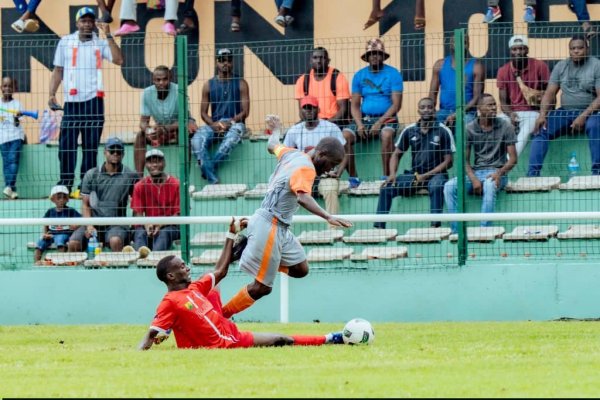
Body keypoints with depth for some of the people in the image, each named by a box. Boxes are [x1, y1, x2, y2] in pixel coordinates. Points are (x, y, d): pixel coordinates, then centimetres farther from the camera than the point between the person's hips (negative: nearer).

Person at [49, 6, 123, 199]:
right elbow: (58, 71, 13)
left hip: (93, 102, -1)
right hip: (71, 102, 1)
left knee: (90, 147, 1)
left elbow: (118, 60, -10)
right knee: (66, 145, -2)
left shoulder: (101, 44, 6)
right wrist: (52, 94, 2)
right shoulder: (65, 42, 10)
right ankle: (65, 186, 6)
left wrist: (108, 36, -12)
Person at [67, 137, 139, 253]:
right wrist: (89, 226, -6)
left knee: (116, 241, -37)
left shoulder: (131, 176, 6)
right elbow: (85, 204, 10)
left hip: (116, 224, -2)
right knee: (73, 243, -26)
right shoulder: (91, 175, 9)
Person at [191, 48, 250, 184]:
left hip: (235, 123, -2)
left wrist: (230, 122, -15)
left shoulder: (240, 84, 8)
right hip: (214, 124, 2)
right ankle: (213, 180, -39)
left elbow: (245, 111, 1)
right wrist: (213, 124, -12)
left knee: (233, 137, -41)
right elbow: (203, 112, 9)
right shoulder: (209, 85, 13)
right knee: (197, 140, -32)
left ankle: (209, 168, -32)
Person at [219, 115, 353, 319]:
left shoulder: (291, 154, 7)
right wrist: (328, 217, -49)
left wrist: (276, 130, 51)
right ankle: (221, 316, 5)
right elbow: (303, 198, -36)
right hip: (270, 226, -10)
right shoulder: (306, 168, -18)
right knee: (262, 287, -5)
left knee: (300, 269, 8)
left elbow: (272, 146, 29)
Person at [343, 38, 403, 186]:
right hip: (364, 118, 3)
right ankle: (353, 178, -17)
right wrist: (359, 124, -10)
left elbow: (396, 104, -7)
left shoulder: (393, 74, -1)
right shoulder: (359, 75, 10)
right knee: (345, 136, -24)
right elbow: (355, 104, 9)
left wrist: (379, 123, -18)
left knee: (386, 134, -37)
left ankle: (387, 177, -29)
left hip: (386, 117, -3)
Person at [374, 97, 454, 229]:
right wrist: (392, 174, -7)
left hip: (435, 174, -4)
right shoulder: (409, 131, 8)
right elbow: (397, 154, 13)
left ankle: (435, 225, -42)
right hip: (413, 174, 4)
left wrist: (425, 176, -14)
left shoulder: (443, 131, -3)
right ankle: (378, 227, -22)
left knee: (436, 186, -39)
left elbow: (448, 161, -4)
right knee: (386, 188, -19)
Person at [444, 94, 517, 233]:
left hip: (497, 173, -3)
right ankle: (456, 230, -24)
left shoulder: (505, 126, -1)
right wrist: (473, 179, -16)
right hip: (475, 173, 3)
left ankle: (485, 229, -39)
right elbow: (465, 160, 3)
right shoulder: (469, 129, 3)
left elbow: (513, 158, -2)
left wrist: (500, 172, -21)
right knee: (450, 186, -24)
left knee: (489, 185, -39)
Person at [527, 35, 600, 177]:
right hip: (565, 112, 5)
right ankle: (533, 173, -18)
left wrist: (583, 117, -25)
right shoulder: (561, 66, 8)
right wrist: (542, 115, -13)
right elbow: (549, 93, 5)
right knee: (540, 130, -17)